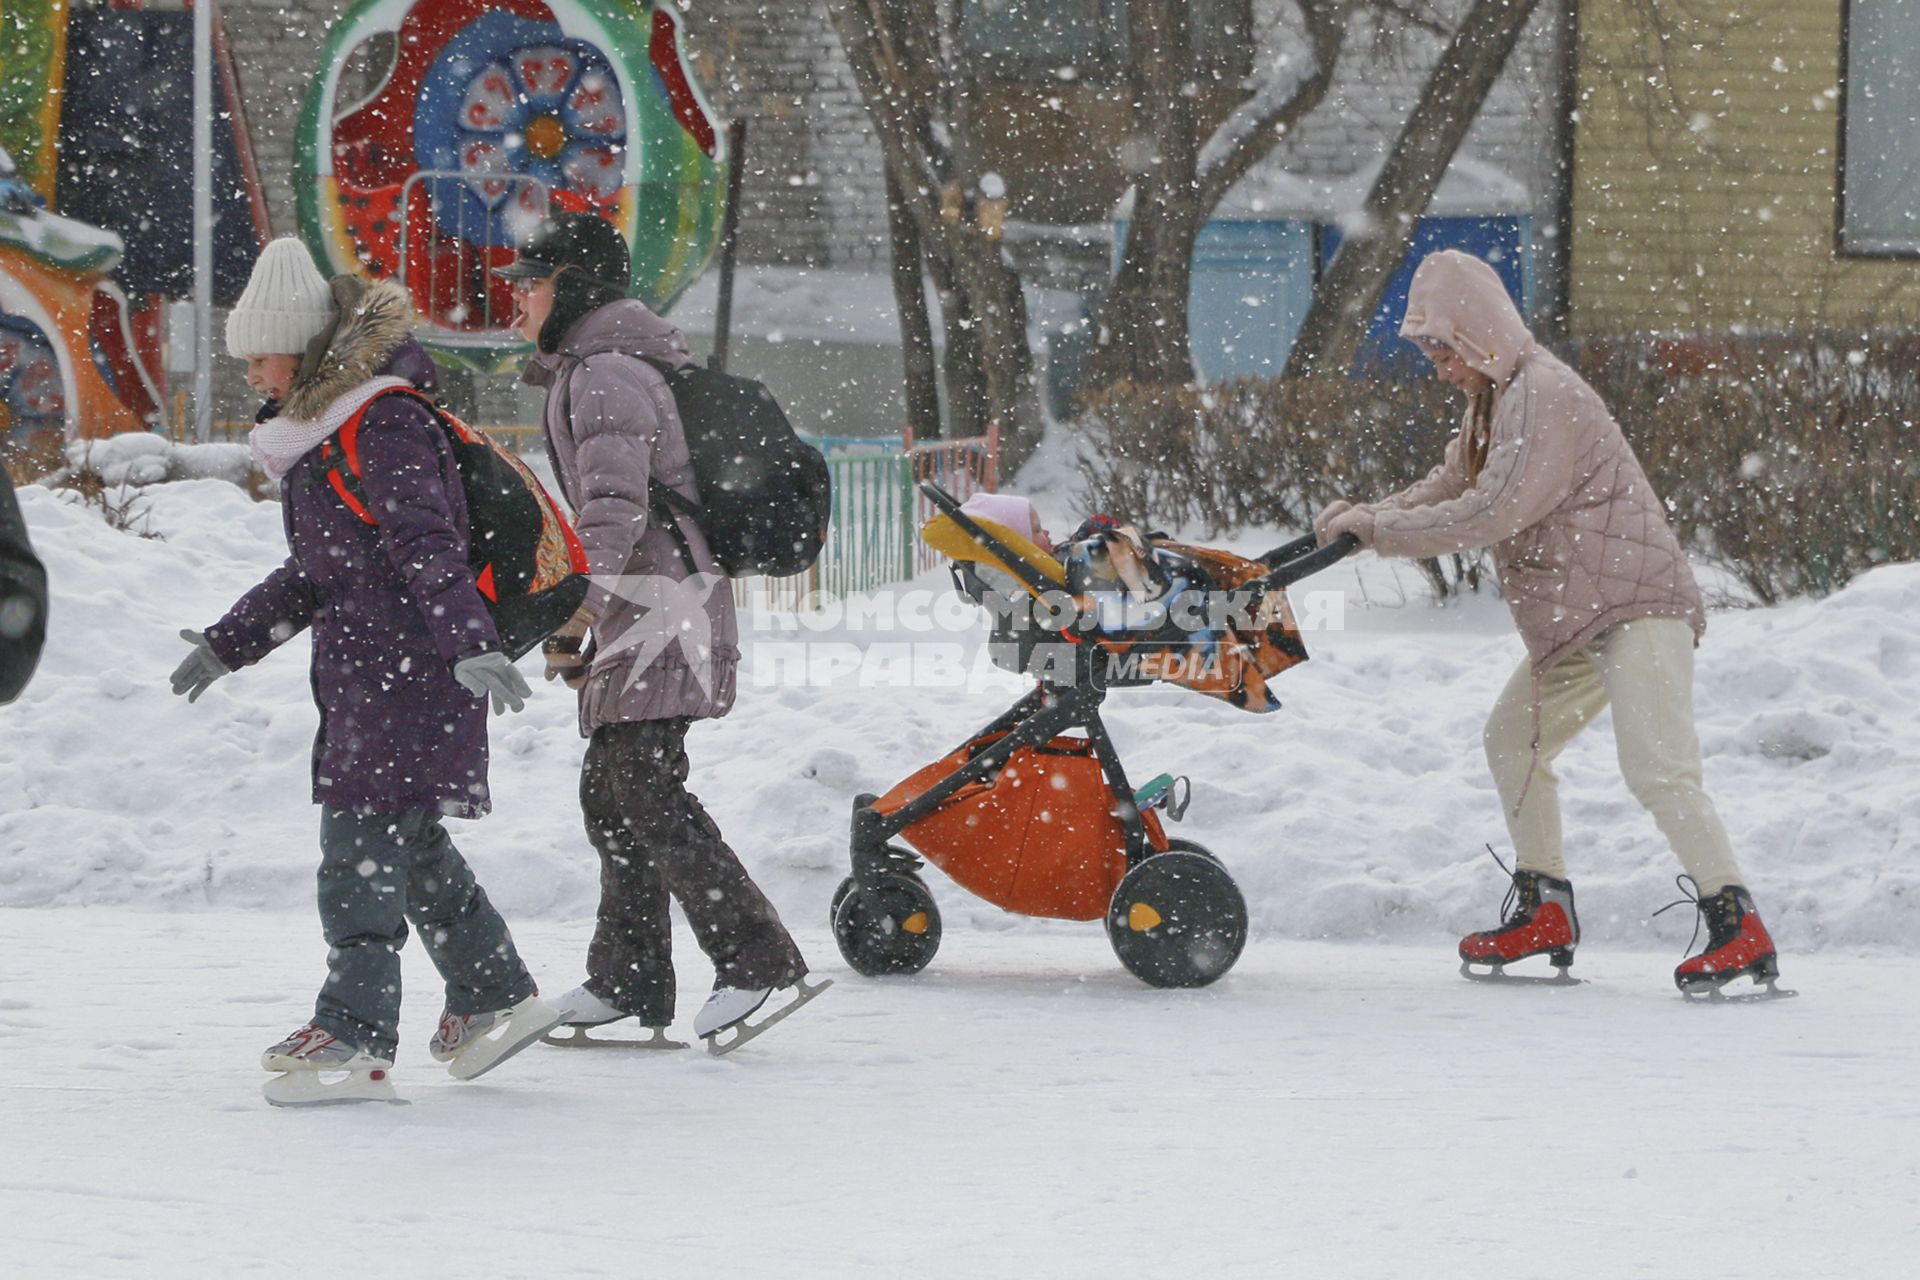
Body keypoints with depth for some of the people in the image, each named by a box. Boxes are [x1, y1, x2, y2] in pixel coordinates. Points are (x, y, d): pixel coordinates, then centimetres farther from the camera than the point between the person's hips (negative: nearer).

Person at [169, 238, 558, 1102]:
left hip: (412, 667, -10)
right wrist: (228, 644, 28)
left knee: (363, 840, -13)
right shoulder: (319, 434, 18)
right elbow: (311, 575, 27)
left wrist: (470, 641, -35)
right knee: (411, 844, 15)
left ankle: (355, 1038, -15)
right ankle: (496, 995, 27)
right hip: (360, 668, 10)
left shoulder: (384, 424, -13)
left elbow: (426, 544, -25)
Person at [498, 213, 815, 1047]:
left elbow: (618, 505, -23)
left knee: (644, 788, -15)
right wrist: (586, 623, 27)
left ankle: (757, 958, -17)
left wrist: (571, 610, -27)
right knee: (610, 790, 11)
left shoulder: (605, 375, -12)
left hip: (660, 604, -11)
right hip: (636, 613, 11)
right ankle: (628, 979, 16)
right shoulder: (587, 372, 22)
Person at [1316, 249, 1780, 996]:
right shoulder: (1494, 401, 16)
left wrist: (1379, 529, -16)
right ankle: (1544, 914, 26)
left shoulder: (1544, 396, -17)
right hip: (1576, 620, 11)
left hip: (1638, 605, -11)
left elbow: (1495, 513, -23)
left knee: (1656, 767, -22)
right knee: (1514, 738, 19)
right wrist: (1365, 516, 5)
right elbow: (1450, 487, 22)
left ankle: (1739, 929, -27)